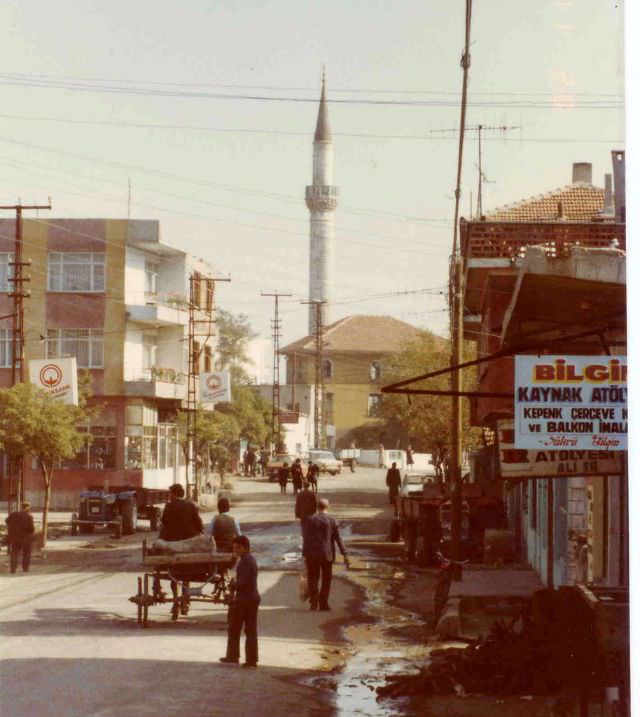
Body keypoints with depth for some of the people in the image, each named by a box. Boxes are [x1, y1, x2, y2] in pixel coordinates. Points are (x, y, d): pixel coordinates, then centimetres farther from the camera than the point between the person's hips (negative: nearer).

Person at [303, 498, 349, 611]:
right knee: (326, 580, 12)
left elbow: (305, 539, -4)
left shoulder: (310, 520, -3)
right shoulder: (332, 520, -4)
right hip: (327, 554, 0)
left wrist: (305, 555, 1)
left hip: (312, 555, 0)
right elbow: (338, 538, -5)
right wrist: (345, 555, -2)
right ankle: (323, 604, 10)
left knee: (313, 579, 9)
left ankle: (314, 602, -7)